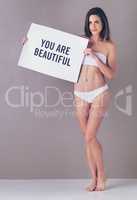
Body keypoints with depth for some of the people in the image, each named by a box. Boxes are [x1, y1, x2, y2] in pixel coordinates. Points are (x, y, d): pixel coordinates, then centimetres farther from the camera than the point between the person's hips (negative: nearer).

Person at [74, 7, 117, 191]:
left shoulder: (109, 46, 1)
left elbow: (111, 75, -4)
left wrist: (95, 57, -14)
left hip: (99, 94, -3)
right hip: (80, 95, 4)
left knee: (90, 137, -9)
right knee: (87, 138, 6)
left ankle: (102, 175, 11)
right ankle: (94, 179, 15)